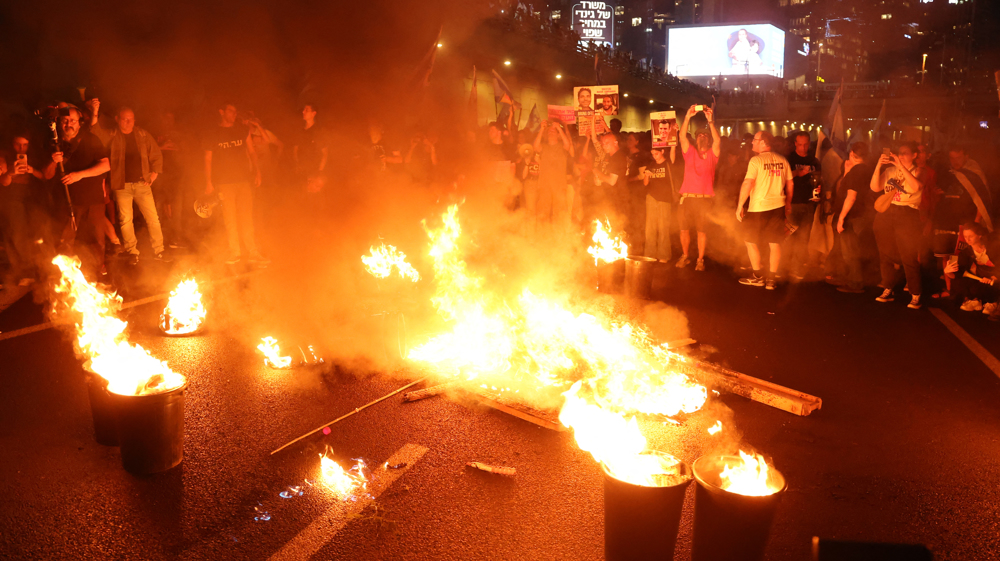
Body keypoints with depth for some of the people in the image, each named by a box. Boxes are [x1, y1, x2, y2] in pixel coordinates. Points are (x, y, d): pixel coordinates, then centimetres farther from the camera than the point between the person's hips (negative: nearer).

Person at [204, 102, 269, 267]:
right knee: (229, 217, -1)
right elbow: (208, 159, 6)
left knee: (246, 216, -3)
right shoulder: (212, 134, 5)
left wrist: (257, 172, 4)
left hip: (243, 179, 1)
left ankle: (252, 252, 0)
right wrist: (208, 182, 0)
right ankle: (234, 252, 9)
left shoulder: (243, 129, 12)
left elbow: (251, 152, 14)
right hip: (224, 182, -1)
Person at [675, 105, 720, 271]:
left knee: (702, 230, 1)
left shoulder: (712, 154, 8)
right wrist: (687, 117, -15)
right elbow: (682, 136, -4)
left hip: (705, 199, -1)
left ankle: (700, 259, 13)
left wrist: (711, 121, -19)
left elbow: (717, 140, -11)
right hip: (687, 198, 1)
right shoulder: (690, 152, 11)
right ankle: (685, 256, 21)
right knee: (684, 229, 4)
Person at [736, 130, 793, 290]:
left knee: (751, 241, 10)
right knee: (775, 243, 8)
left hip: (758, 207, -5)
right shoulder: (782, 160, 6)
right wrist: (788, 205, 23)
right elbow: (790, 184, 12)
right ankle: (771, 279, 10)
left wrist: (740, 205, -10)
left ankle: (757, 276, 14)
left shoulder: (756, 160, -10)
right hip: (778, 206, 5)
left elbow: (748, 184, -16)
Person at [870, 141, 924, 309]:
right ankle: (888, 290, 19)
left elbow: (916, 186, -20)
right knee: (887, 254, 8)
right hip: (886, 214, 4)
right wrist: (879, 165, -9)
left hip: (908, 215, -4)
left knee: (909, 256, -7)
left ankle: (915, 295, -1)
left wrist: (900, 166, -21)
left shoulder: (917, 171, 3)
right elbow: (875, 187, 0)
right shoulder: (890, 170, 12)